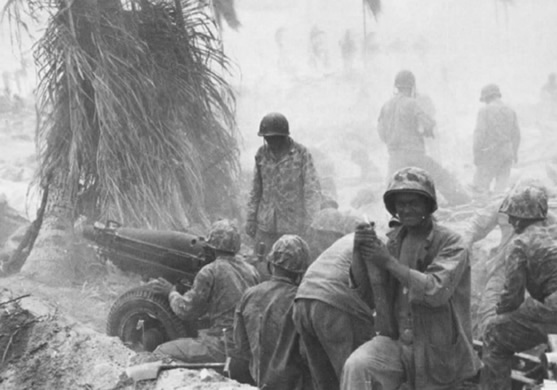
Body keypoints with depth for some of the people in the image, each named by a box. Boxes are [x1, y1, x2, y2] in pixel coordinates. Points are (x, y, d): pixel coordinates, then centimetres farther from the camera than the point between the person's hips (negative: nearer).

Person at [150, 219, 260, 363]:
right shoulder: (250, 270, 10)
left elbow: (186, 311, -5)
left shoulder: (210, 272, -9)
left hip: (224, 345, -8)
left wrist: (170, 292, 13)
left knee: (161, 353, -1)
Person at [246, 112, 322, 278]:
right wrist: (251, 219, 13)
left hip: (292, 226, -4)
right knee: (262, 269, 0)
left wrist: (310, 225, -10)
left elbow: (312, 190, -5)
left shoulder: (301, 154, -6)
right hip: (266, 224, 4)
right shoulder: (262, 154, 6)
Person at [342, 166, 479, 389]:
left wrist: (389, 262, -29)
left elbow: (436, 291, -25)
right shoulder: (393, 240, 6)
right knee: (357, 367, -25)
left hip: (437, 350, -3)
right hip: (395, 341, 3)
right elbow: (363, 290, 3)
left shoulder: (450, 244, -9)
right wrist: (359, 252, -16)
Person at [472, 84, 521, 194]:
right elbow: (516, 134, 11)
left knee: (481, 186, 1)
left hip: (489, 152, -5)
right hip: (506, 153, 5)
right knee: (502, 187, 8)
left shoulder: (484, 110, -8)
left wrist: (476, 155, -8)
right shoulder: (510, 111, 7)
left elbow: (479, 133, -14)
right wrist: (515, 153, 23)